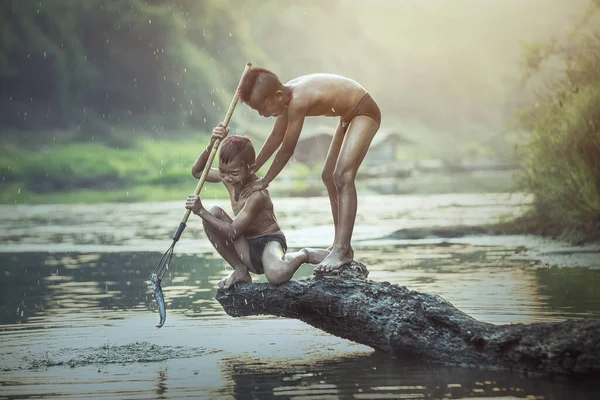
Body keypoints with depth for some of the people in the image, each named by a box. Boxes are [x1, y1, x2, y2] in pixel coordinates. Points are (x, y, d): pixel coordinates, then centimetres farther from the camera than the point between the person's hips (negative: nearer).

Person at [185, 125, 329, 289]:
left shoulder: (257, 194, -26)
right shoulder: (228, 178, -1)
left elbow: (233, 233, -26)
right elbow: (197, 171, 7)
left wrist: (201, 212, -30)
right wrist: (211, 145, -10)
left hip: (268, 243, -7)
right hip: (247, 249, 7)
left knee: (276, 274, -43)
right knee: (214, 213, -15)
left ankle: (304, 255, -3)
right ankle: (241, 270, -2)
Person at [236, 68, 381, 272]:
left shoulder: (298, 101, -33)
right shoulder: (287, 95, -6)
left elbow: (287, 150, -26)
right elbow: (276, 137, 9)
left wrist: (264, 181, -15)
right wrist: (251, 169, 13)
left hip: (365, 112, -10)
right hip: (349, 115, 10)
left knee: (343, 176, -22)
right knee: (329, 176, 14)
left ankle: (342, 250, -27)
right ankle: (341, 245, 21)